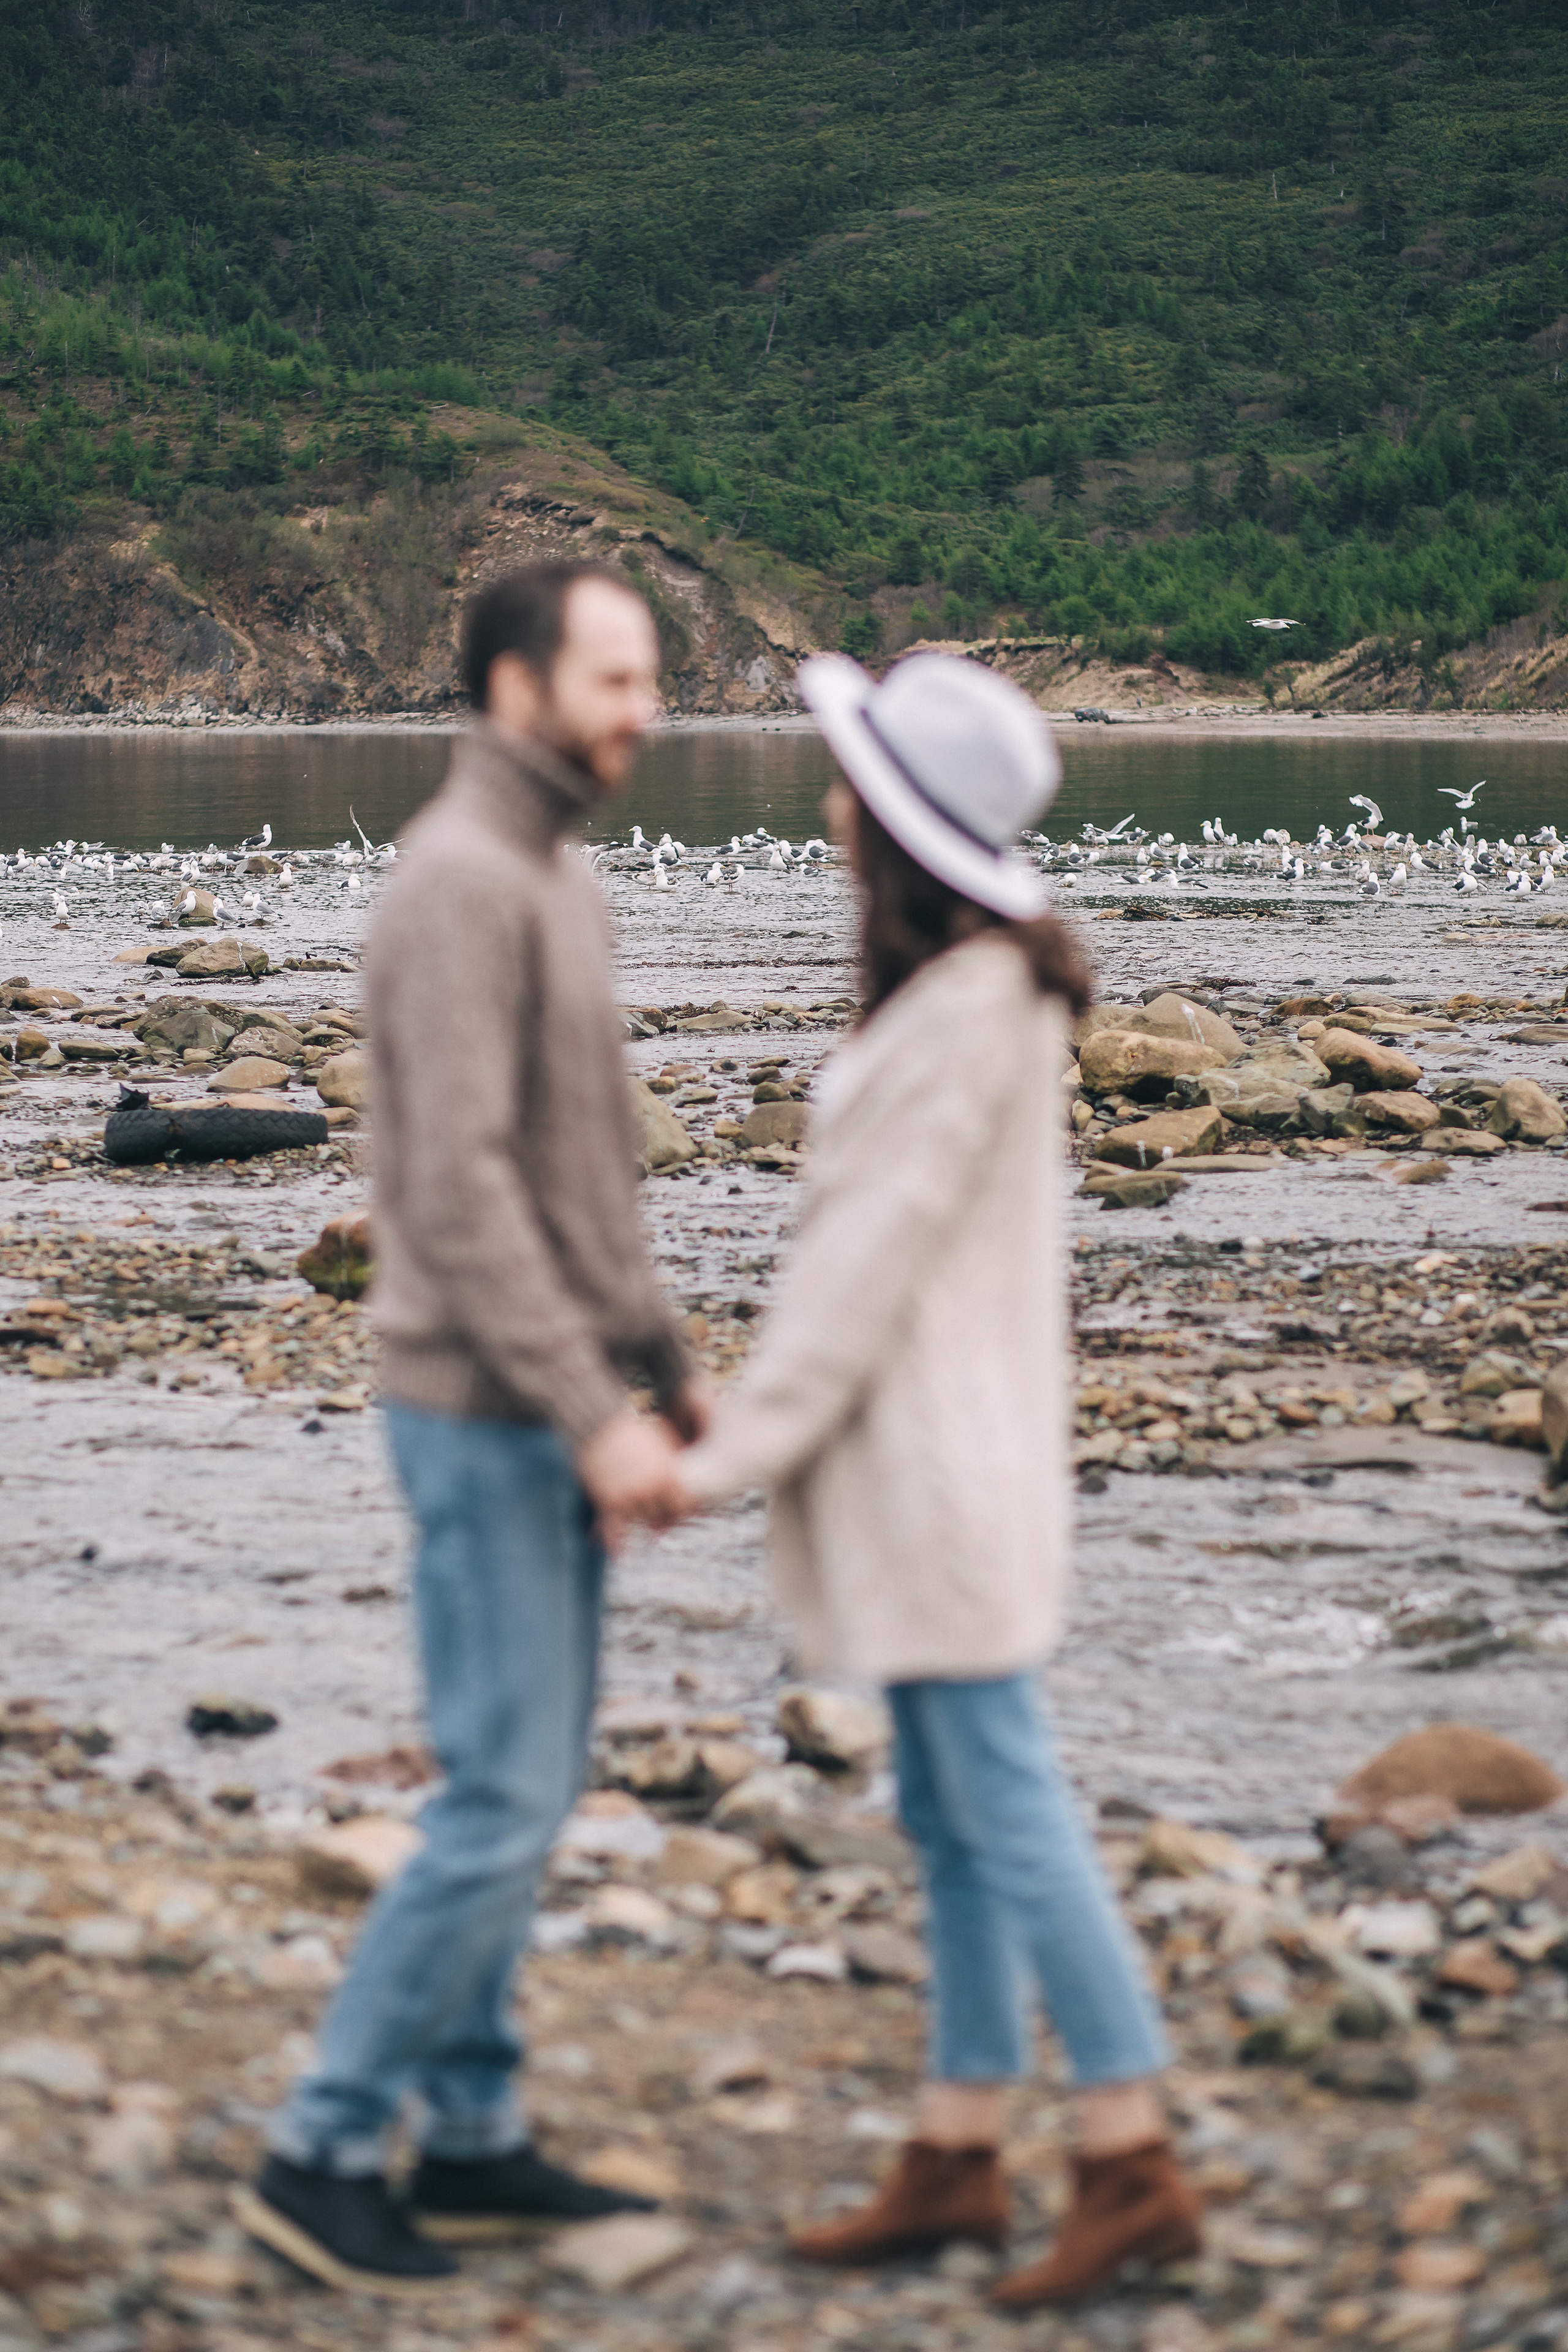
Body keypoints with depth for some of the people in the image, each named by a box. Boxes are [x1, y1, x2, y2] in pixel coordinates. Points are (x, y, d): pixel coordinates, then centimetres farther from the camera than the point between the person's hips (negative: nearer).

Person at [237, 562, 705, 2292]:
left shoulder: (554, 880, 14)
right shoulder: (459, 884, -18)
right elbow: (459, 1190, -24)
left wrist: (665, 1369, 21)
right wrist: (594, 1416, -27)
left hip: (554, 1413, 10)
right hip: (489, 1416, -10)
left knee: (524, 1788, 13)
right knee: (505, 1800, -8)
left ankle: (472, 2140, 21)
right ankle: (322, 2149, 1)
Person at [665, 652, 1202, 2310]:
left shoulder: (971, 1008, -19)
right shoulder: (975, 980, 10)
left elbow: (878, 1246, -19)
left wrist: (742, 1449, -15)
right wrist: (761, 1426, 17)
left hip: (944, 1459, -10)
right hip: (916, 1452, 10)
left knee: (1004, 1806, -5)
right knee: (947, 1816, 12)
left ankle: (1132, 2167, 1)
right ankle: (957, 2157, 19)